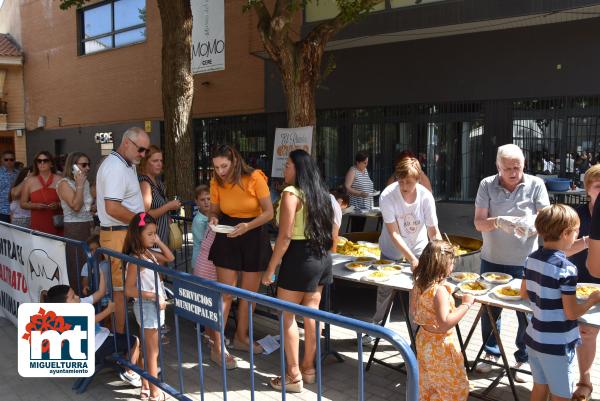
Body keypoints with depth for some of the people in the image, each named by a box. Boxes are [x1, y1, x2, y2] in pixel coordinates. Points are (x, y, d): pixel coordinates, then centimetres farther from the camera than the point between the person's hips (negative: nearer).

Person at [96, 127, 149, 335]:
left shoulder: (126, 165, 15)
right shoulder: (116, 168, -17)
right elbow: (112, 208, -26)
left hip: (127, 233, 10)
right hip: (119, 234, -10)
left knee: (123, 285, 14)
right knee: (122, 287, -3)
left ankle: (120, 331, 23)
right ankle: (120, 335, 5)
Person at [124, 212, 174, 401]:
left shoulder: (149, 253, 3)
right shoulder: (135, 259, -21)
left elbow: (171, 258, 13)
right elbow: (129, 290, -22)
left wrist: (159, 242, 1)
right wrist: (155, 296, -23)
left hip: (154, 305, 8)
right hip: (146, 306, -8)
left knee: (148, 349, 19)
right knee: (153, 351, 2)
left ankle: (146, 385, 33)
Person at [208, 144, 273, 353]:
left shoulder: (255, 178, -17)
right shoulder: (216, 182, -8)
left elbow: (269, 212, -15)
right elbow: (214, 210, 5)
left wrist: (247, 226, -30)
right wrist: (213, 219, -19)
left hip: (254, 236, 0)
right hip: (227, 237, 0)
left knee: (250, 292, 12)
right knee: (225, 293, -4)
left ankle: (241, 337, 31)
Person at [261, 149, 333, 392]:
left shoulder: (291, 193, -13)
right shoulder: (321, 193, 12)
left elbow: (285, 236, -17)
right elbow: (330, 233, 16)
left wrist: (270, 268, -12)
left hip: (299, 257, -8)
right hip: (321, 258, 8)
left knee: (287, 316, 3)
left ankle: (293, 376, 9)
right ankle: (308, 368, 26)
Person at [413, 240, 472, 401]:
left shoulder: (419, 284, -4)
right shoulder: (439, 290, -30)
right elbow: (445, 322, -35)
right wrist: (466, 304, -27)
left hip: (425, 340, 8)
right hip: (441, 346, -8)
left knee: (428, 385, 23)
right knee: (456, 387, 11)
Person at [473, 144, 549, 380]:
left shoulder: (535, 185, -5)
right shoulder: (487, 185, -4)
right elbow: (479, 223, -7)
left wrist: (533, 224, -30)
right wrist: (497, 221, -28)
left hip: (525, 262, -1)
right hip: (492, 259, 1)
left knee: (526, 313, 6)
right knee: (489, 309, 13)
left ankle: (523, 359, 27)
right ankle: (491, 353, 33)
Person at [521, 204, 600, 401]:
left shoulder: (532, 259, -1)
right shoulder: (566, 269, -23)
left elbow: (524, 293, 9)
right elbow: (572, 313, -18)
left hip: (534, 338, 7)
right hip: (557, 346, -7)